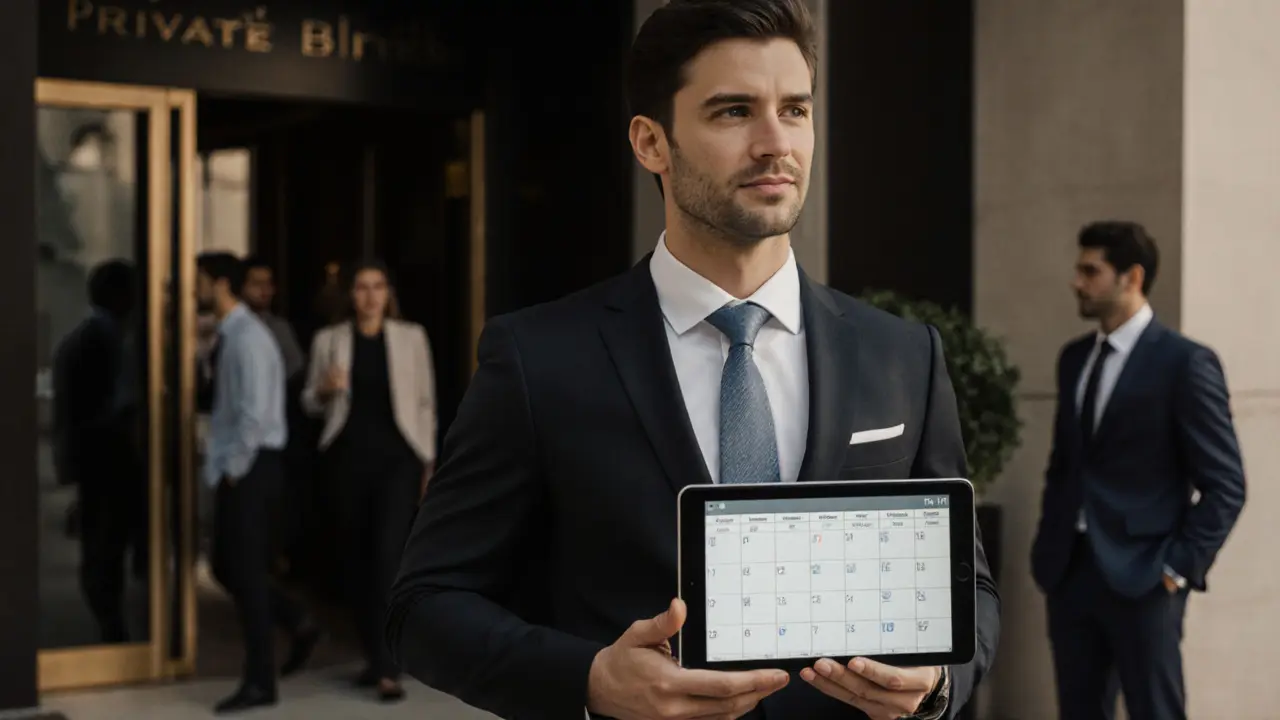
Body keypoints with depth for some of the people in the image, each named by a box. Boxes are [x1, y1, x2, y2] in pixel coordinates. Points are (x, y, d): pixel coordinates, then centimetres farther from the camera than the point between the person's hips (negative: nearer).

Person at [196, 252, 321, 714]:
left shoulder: (247, 337, -17)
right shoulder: (228, 335, 14)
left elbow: (255, 413, -23)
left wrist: (235, 469, -16)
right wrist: (224, 465, 14)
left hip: (250, 467, -9)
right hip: (234, 467, 9)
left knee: (246, 572, -2)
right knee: (226, 568, 13)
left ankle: (260, 683, 7)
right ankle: (299, 626, 26)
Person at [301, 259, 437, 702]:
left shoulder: (411, 337, 4)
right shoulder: (329, 340, 6)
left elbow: (426, 402, 6)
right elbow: (310, 404, 12)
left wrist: (429, 463, 2)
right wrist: (325, 389, -11)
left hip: (397, 457, -2)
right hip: (350, 457, 2)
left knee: (389, 554, -12)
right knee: (357, 558, 7)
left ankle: (388, 668, -12)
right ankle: (375, 657, 21)